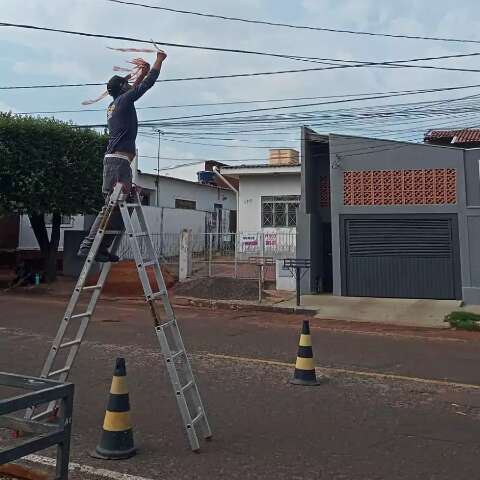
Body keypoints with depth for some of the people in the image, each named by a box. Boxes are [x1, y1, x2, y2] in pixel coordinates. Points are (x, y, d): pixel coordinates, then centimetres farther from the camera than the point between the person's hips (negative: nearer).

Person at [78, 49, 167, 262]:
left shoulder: (114, 105, 23)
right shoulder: (123, 100, -1)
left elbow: (135, 88, 41)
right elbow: (147, 84, 1)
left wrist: (143, 73, 44)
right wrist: (159, 60, 13)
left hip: (114, 159, 10)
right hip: (119, 159, -10)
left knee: (118, 205, 8)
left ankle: (101, 248, 5)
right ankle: (89, 246, -16)